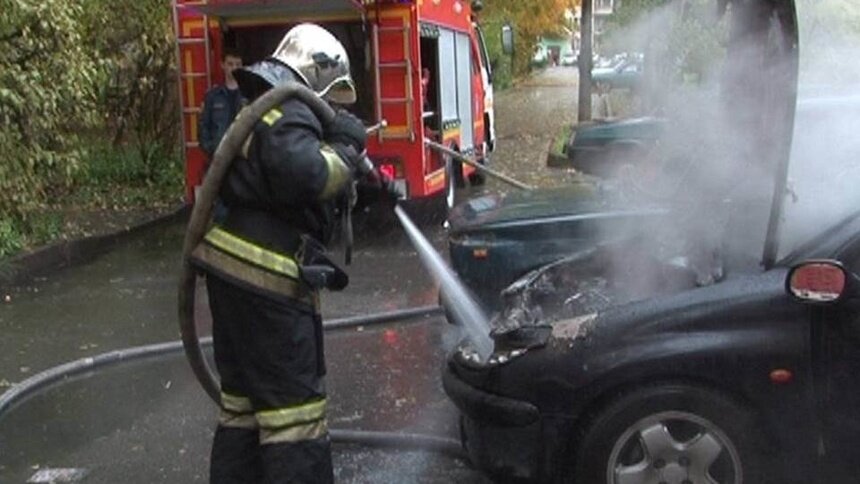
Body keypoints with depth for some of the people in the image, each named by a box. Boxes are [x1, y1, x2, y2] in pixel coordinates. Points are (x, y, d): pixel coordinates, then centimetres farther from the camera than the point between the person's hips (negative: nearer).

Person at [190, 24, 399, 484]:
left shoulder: (265, 111, 23)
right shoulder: (289, 113, -11)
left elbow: (292, 180, 31)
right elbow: (306, 177, -28)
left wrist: (367, 183, 23)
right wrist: (345, 145, -11)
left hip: (232, 268, 11)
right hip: (265, 276, -11)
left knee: (243, 399, 18)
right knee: (294, 406, -4)